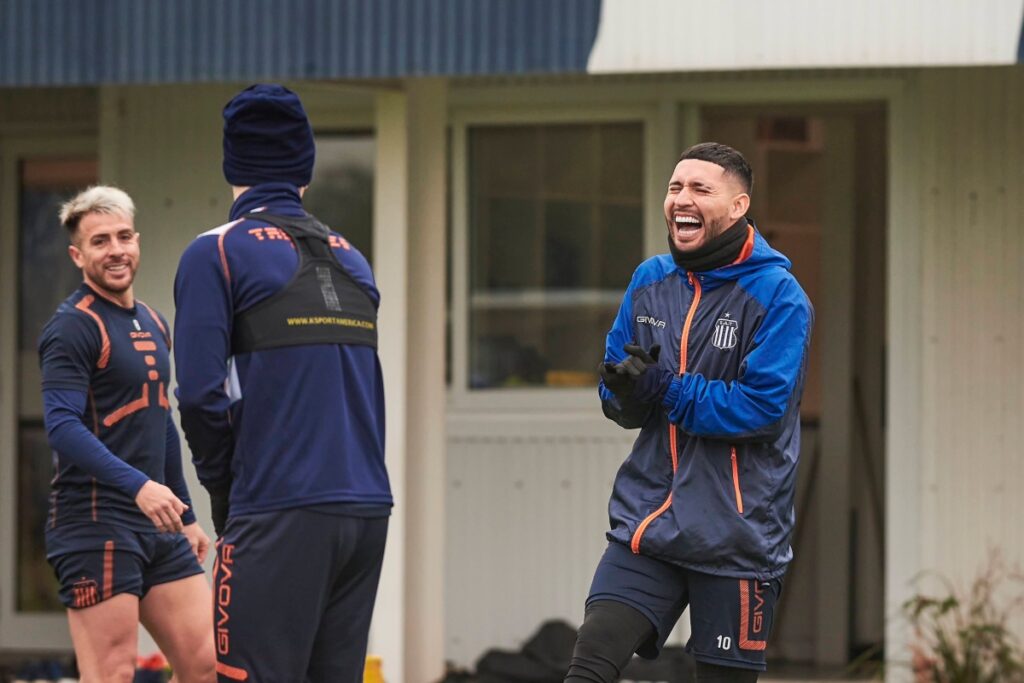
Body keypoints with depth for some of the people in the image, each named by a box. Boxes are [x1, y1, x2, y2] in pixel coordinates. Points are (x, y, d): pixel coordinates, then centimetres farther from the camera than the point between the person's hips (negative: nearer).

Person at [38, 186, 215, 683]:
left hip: (157, 528, 8)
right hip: (96, 524, -8)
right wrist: (137, 485, -31)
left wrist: (185, 515, 25)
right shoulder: (74, 327, -10)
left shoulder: (152, 325, 18)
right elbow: (63, 427, -21)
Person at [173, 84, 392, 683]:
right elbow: (368, 391, 16)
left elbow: (202, 391, -10)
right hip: (368, 509, 6)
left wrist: (223, 490, 4)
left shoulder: (217, 254, -1)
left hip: (281, 517, -6)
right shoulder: (350, 260, 17)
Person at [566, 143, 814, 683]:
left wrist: (660, 389, -16)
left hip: (735, 536, -4)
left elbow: (761, 407, -18)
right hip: (647, 518, 4)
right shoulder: (649, 281, 9)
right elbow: (617, 404, 11)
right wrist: (625, 388, -13)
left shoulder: (778, 297, -9)